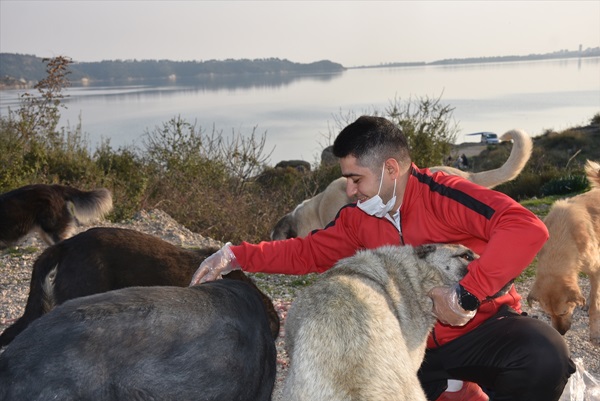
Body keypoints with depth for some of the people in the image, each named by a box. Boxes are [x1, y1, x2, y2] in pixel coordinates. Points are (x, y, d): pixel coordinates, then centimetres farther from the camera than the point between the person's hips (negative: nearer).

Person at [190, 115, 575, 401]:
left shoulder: (441, 195, -20)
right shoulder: (358, 219, -1)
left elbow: (528, 228, -32)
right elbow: (307, 252, 10)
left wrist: (466, 294, -34)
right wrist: (236, 256, -1)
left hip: (481, 326, -5)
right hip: (414, 345, 5)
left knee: (545, 355, -34)